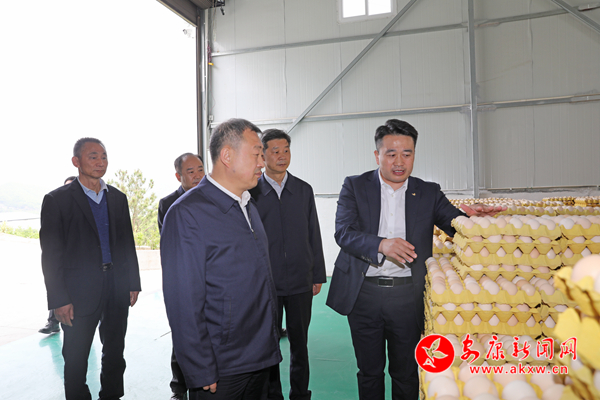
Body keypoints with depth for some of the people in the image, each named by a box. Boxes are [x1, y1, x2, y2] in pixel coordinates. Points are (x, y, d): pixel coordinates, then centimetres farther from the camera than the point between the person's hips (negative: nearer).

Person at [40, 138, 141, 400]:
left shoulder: (118, 198, 9)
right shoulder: (57, 200, -5)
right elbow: (51, 255, -7)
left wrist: (133, 283, 6)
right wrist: (59, 300, -11)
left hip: (118, 289, 4)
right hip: (80, 292, -4)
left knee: (115, 352, 17)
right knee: (76, 358, 9)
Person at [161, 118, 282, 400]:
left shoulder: (249, 208, 10)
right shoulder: (187, 213, -17)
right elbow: (183, 302, -18)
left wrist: (271, 344, 13)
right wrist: (202, 374, -16)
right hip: (221, 372, -7)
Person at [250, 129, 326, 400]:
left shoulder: (304, 190, 5)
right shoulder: (252, 192, -2)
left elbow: (313, 235, 8)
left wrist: (318, 276, 7)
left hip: (300, 282, 2)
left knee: (299, 343, 12)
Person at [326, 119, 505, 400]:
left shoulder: (429, 193, 6)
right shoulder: (354, 187, -1)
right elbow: (343, 232, -12)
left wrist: (473, 216, -23)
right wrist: (381, 244, -29)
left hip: (408, 296, 1)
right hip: (364, 294, -1)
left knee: (406, 374, 15)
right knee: (369, 371, 16)